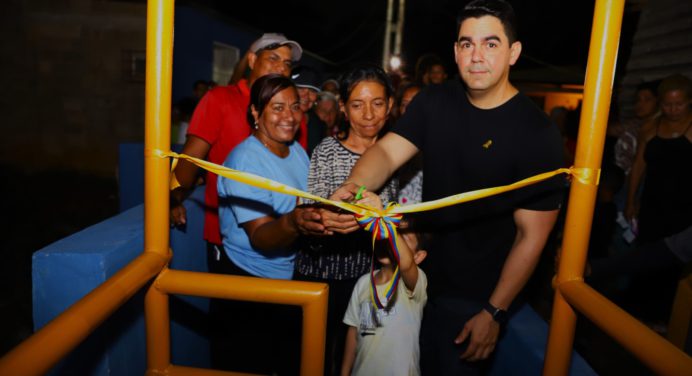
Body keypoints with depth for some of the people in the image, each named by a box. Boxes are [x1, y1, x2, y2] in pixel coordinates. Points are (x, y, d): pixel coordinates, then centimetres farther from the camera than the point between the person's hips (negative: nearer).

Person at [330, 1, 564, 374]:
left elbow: (532, 235, -16)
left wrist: (494, 313, -14)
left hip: (474, 298, -5)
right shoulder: (434, 102, -3)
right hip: (420, 275, 5)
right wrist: (353, 188, -35)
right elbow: (387, 151, -13)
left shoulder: (538, 134, -18)